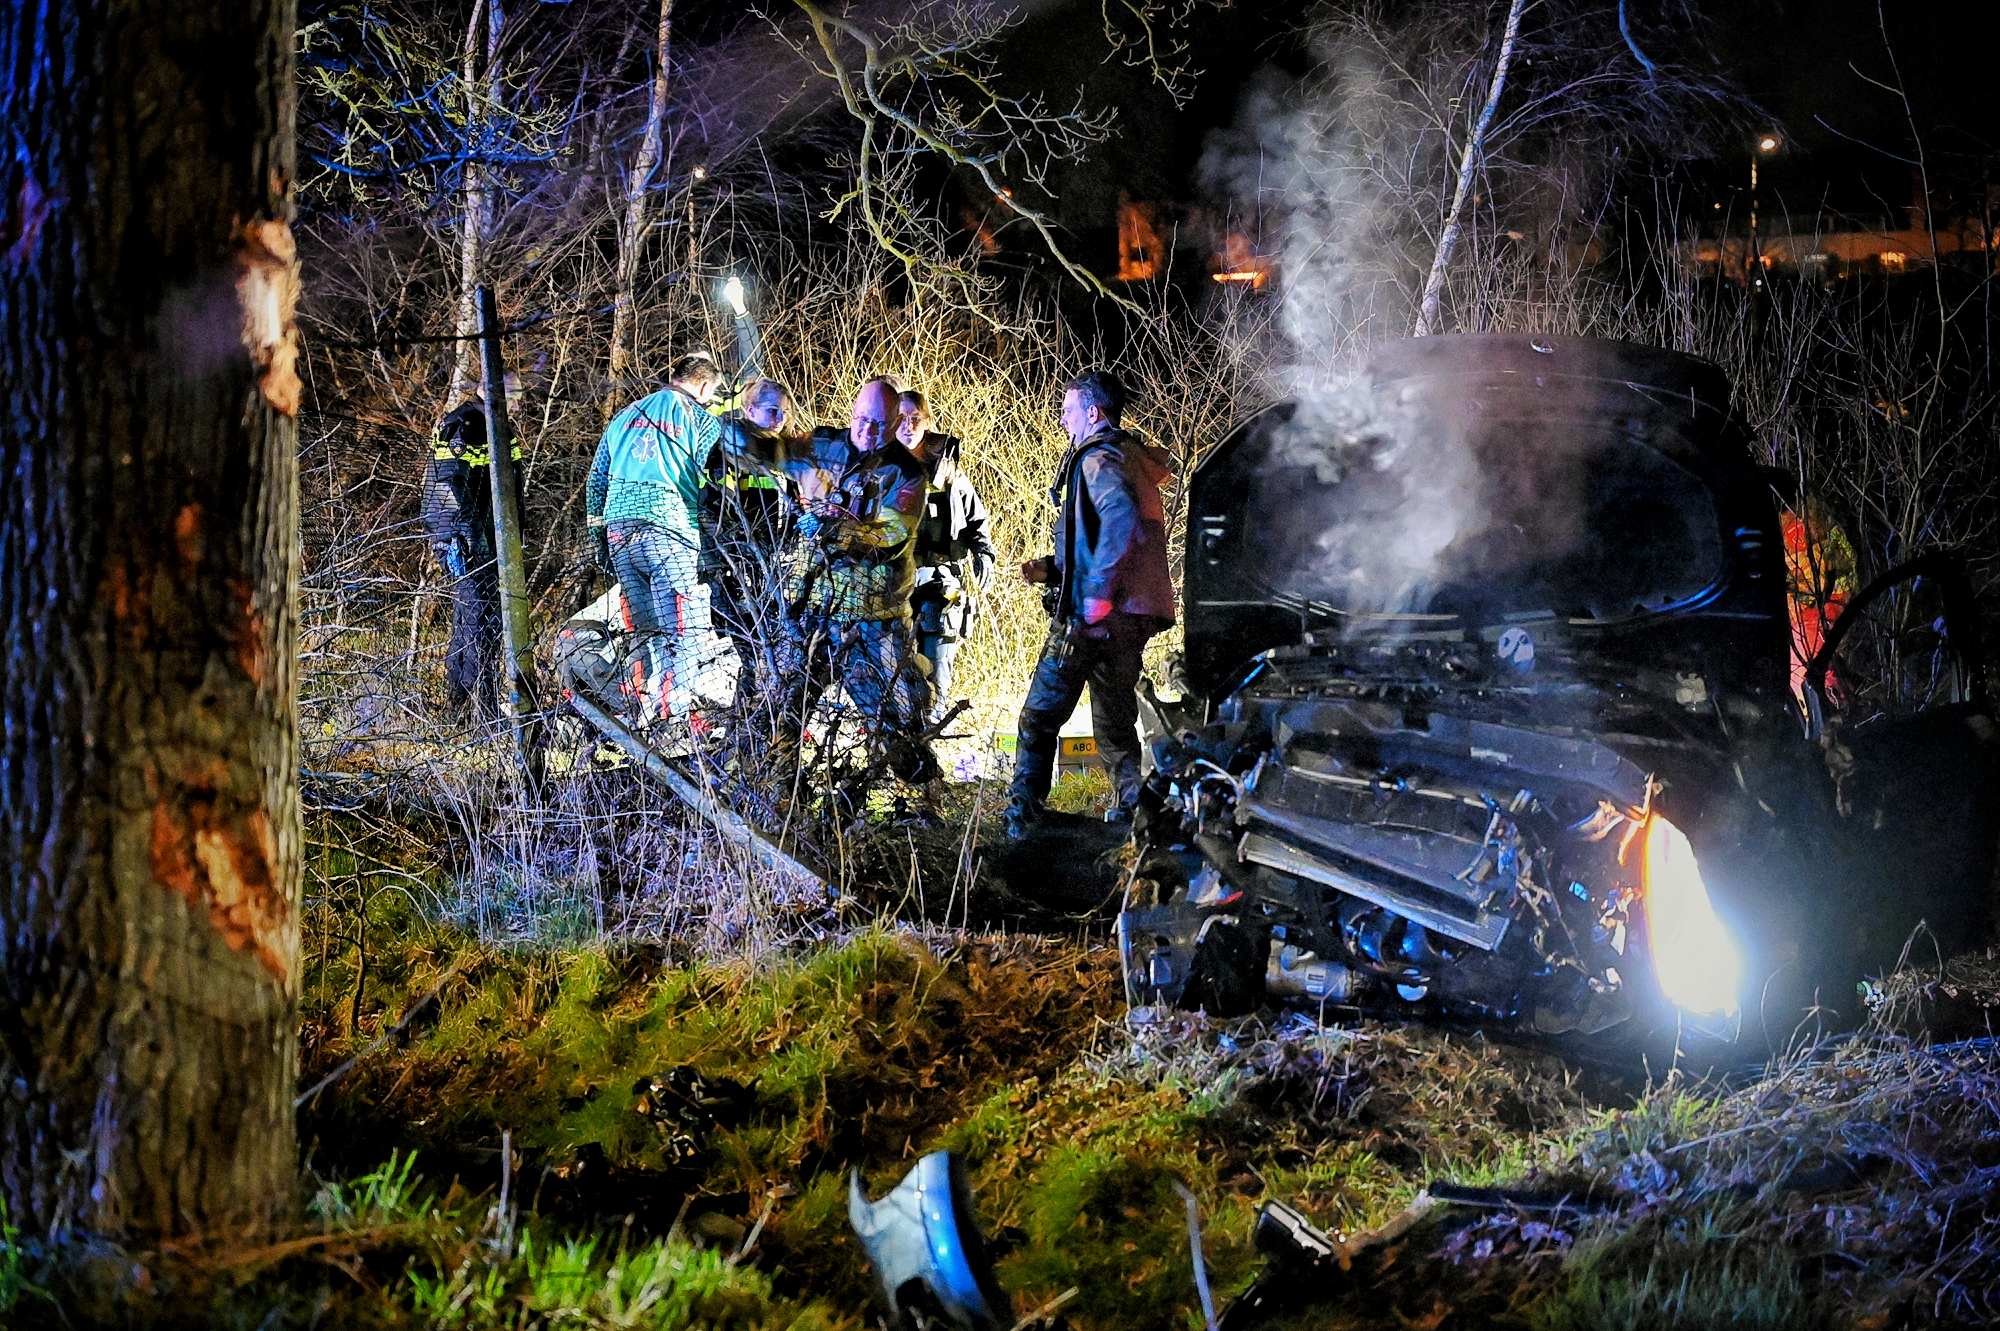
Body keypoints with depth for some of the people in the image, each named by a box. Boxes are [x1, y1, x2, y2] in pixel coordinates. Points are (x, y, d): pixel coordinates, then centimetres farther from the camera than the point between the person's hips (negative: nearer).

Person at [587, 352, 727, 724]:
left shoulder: (625, 417, 21)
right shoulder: (700, 420, 3)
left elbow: (596, 483, 21)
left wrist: (600, 543, 24)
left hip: (620, 533, 6)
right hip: (669, 533, -6)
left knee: (647, 631, 14)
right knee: (684, 632, -6)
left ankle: (645, 716, 14)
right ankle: (674, 717, -15)